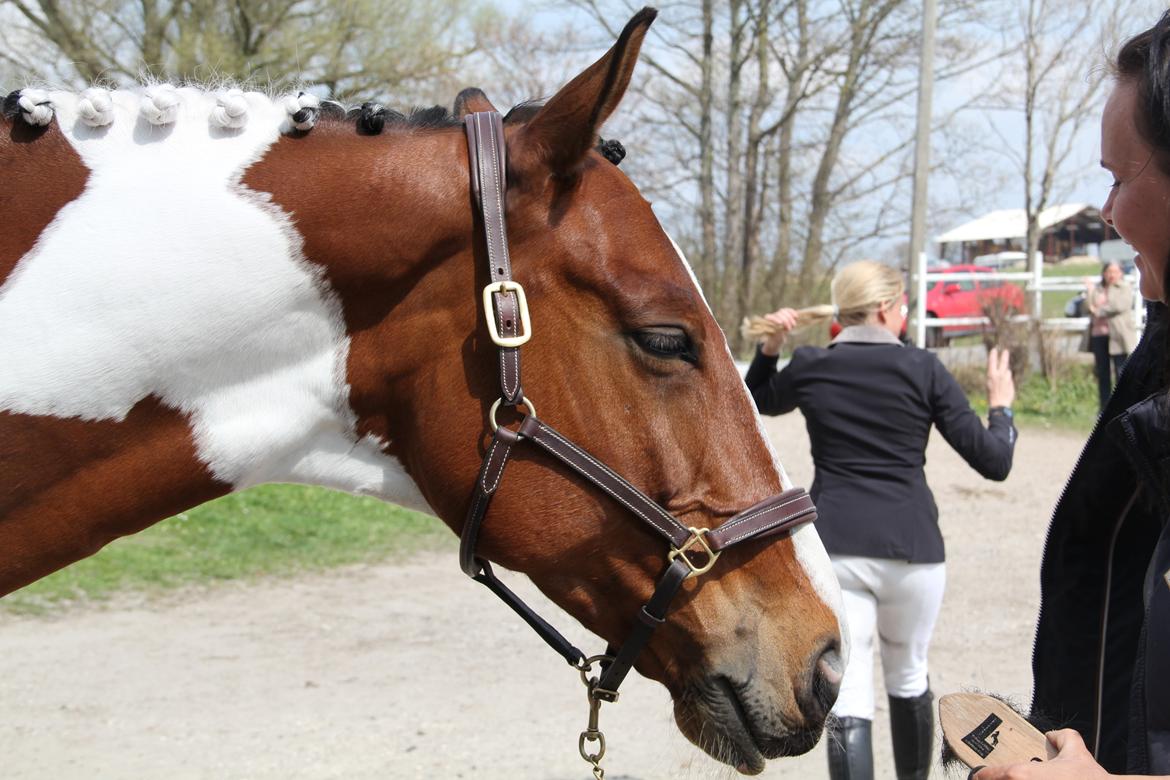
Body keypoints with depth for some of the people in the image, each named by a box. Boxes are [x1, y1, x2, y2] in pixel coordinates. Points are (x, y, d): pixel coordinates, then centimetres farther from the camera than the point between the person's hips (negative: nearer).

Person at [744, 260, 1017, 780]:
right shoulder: (922, 369, -2)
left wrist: (769, 348, 20)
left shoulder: (810, 368, 5)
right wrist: (1001, 405, 14)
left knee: (848, 701, -4)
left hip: (833, 549, 1)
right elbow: (994, 461, -2)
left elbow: (758, 401, 29)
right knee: (908, 678, 23)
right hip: (910, 547, 0)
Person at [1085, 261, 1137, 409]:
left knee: (1121, 373, -9)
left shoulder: (1125, 288, 4)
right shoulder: (1097, 289, 17)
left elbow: (1120, 305, -12)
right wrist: (1089, 290, -7)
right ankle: (1104, 407, 12)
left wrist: (1099, 311, -7)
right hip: (1098, 335, 4)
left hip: (1118, 337, -4)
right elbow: (1089, 306, 5)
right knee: (1102, 374, 6)